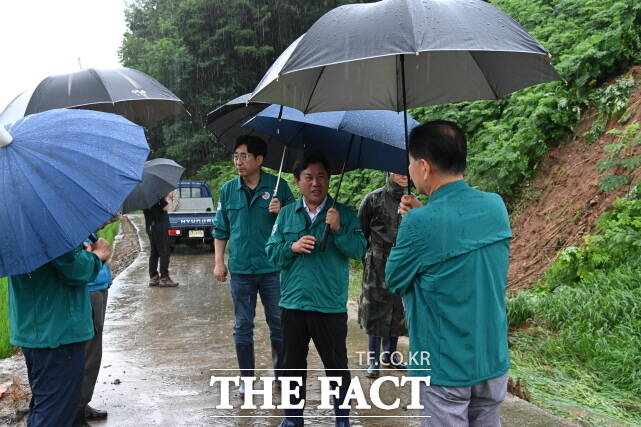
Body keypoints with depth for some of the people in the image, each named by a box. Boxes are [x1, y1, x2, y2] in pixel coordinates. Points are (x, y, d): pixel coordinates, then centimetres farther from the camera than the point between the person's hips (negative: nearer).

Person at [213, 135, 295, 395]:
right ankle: (246, 379, 21)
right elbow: (221, 230, 12)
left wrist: (281, 212, -16)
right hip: (240, 269, 2)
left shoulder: (278, 186, -2)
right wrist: (219, 262, 6)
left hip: (273, 268, -2)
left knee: (278, 323, 8)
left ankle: (282, 374, 23)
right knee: (243, 326, 9)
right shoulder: (228, 190, 6)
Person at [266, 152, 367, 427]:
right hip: (293, 303, 3)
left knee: (336, 364, 6)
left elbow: (359, 250, -9)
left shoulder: (344, 214, -1)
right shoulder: (287, 214, 7)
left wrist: (338, 229, -22)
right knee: (293, 363, 15)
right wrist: (292, 247, -15)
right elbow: (272, 252, 4)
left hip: (331, 306, -3)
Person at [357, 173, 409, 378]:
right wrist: (367, 254, 2)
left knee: (398, 311, 9)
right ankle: (374, 359, 8)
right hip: (378, 264, -3)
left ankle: (390, 354, 24)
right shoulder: (374, 199, -3)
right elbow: (361, 229, 3)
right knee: (377, 310, 0)